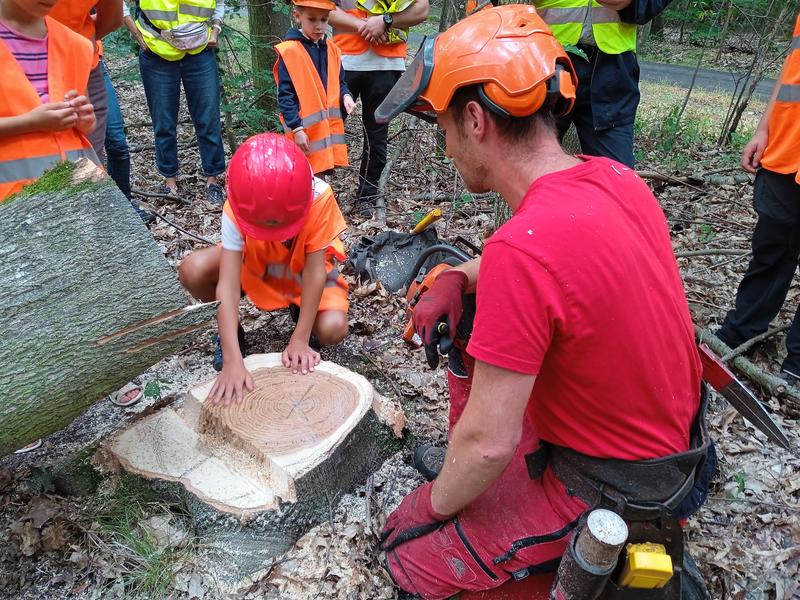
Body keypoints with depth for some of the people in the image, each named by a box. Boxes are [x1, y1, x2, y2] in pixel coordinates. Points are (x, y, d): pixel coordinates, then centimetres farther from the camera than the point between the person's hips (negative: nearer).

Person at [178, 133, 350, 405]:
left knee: (333, 329, -28)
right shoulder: (236, 208, -32)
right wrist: (233, 360, -45)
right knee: (192, 271, -26)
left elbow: (315, 269, -30)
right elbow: (227, 283, -37)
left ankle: (301, 310, 9)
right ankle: (229, 330, 3)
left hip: (305, 269, -1)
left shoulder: (319, 198, -35)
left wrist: (300, 339, -32)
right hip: (255, 264, 1)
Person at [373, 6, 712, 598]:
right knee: (474, 337, 16)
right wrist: (456, 277, -4)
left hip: (608, 487, -8)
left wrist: (434, 505, -6)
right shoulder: (615, 176, -7)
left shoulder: (522, 250, -33)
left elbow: (488, 444, -27)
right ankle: (462, 464, 30)